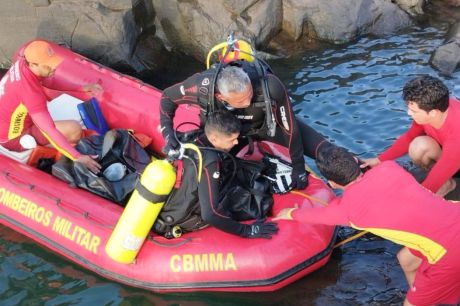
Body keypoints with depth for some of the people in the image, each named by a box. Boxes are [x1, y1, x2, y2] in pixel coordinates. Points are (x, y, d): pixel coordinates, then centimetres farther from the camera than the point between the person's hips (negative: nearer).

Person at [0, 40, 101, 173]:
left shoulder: (23, 62, -12)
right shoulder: (31, 91, -35)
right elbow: (49, 131, -36)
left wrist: (81, 88, 1)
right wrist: (77, 157, -37)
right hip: (13, 138, -9)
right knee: (74, 128, -18)